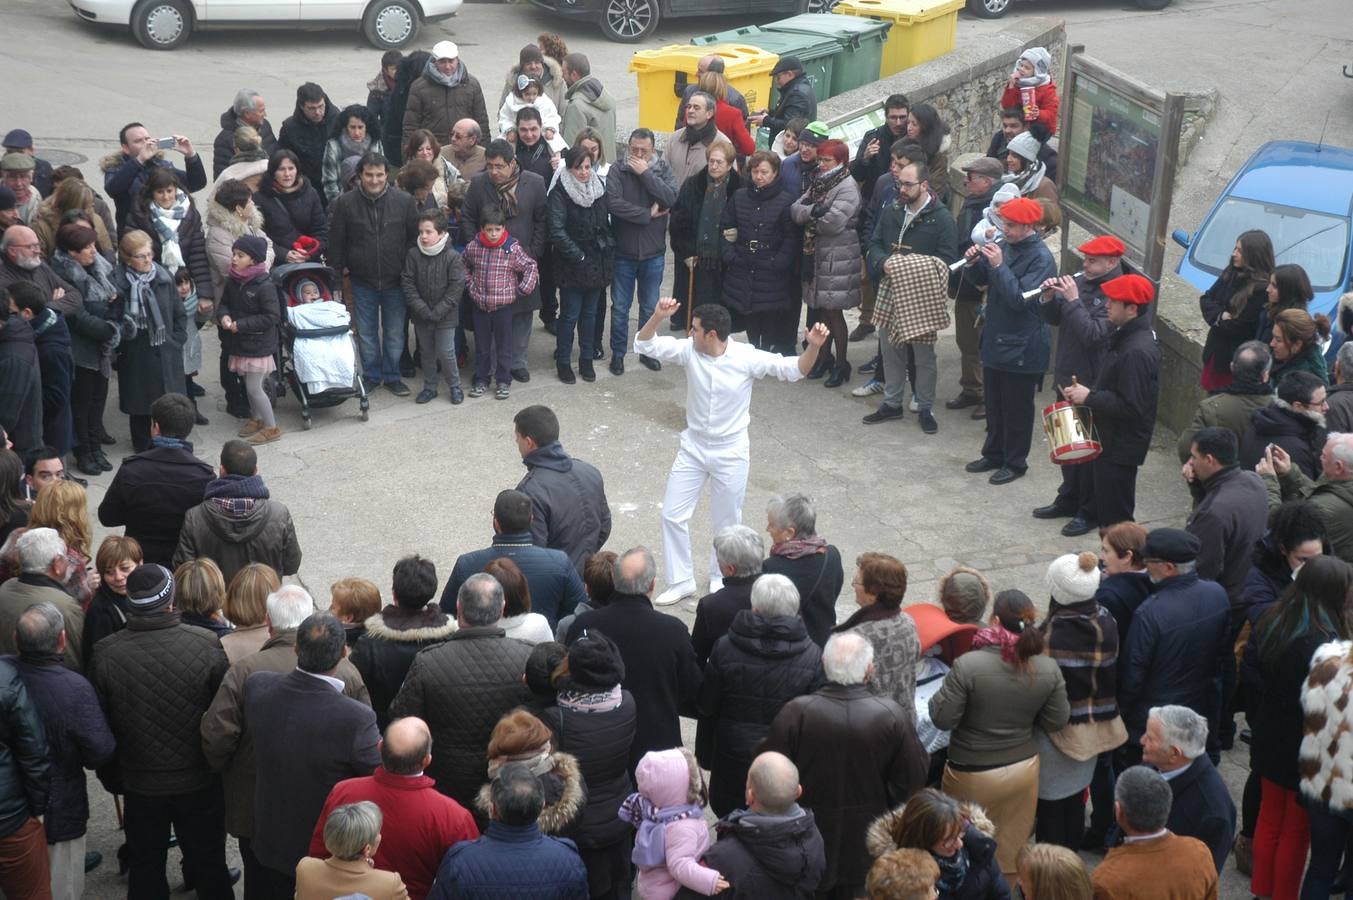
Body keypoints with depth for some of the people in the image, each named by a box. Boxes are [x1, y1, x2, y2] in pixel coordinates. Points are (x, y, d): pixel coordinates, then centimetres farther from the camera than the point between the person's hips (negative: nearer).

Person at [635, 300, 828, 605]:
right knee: (673, 514, 5)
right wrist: (657, 317, -30)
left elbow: (793, 369, -16)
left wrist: (814, 347, -35)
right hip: (693, 447, 3)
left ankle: (720, 577, 37)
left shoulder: (747, 357, -20)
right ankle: (681, 581, 21)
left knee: (727, 523, 13)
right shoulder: (689, 351, -13)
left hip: (730, 453, -3)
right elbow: (645, 345, -12)